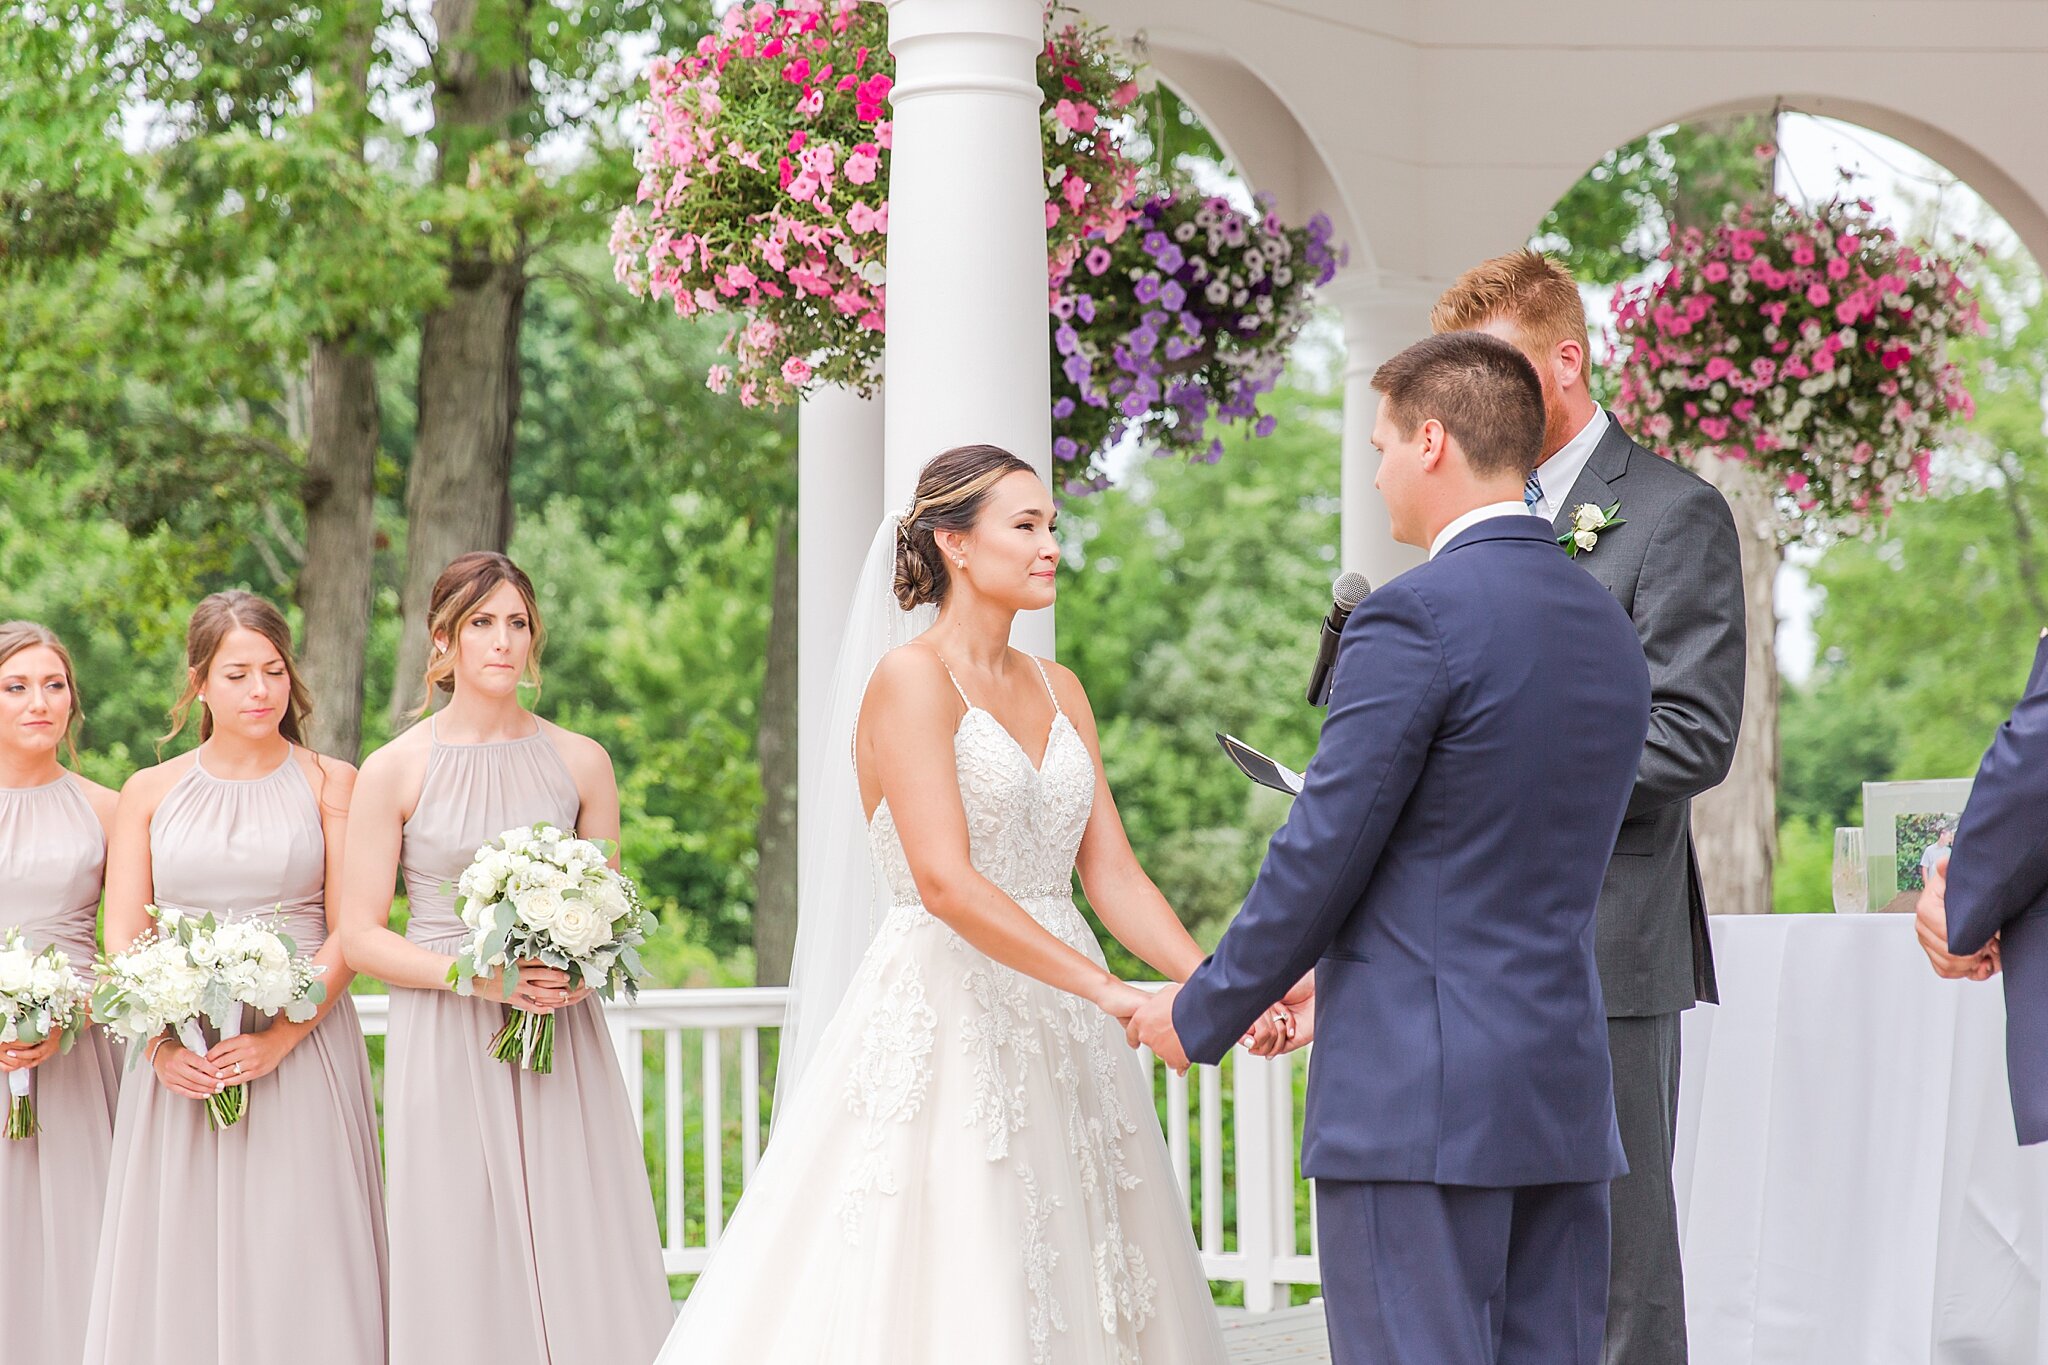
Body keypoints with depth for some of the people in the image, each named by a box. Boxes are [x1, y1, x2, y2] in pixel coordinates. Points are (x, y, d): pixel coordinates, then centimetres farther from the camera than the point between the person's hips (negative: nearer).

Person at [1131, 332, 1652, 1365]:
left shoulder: (1415, 618, -13)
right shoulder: (1608, 627, 13)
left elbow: (1322, 852, -12)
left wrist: (1202, 1016, 2)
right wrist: (1343, 980, 26)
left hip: (1419, 1096, -8)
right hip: (1567, 1090, 8)